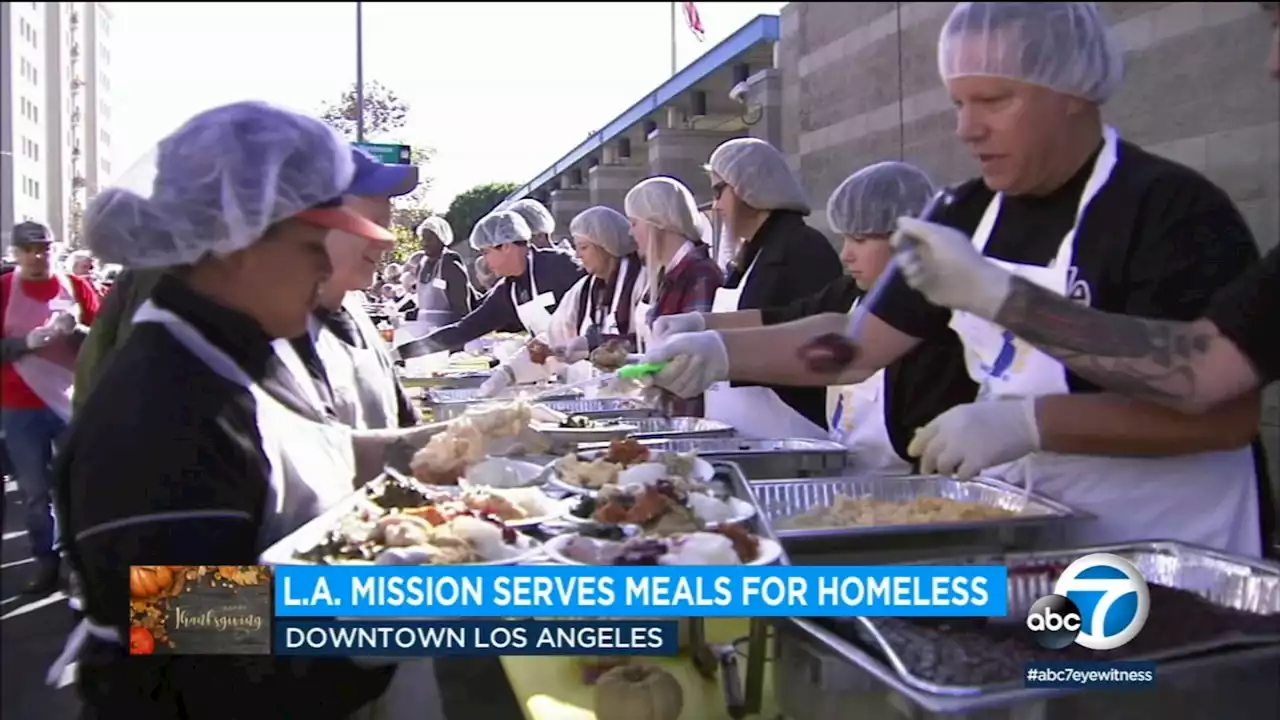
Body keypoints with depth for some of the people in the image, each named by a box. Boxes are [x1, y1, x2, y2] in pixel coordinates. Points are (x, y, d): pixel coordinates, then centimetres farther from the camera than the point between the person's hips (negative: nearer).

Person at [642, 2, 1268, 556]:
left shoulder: (1174, 210, -16)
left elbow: (1227, 411, -22)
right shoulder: (972, 215, 5)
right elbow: (859, 343, 4)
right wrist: (722, 352, -9)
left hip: (1162, 555, -6)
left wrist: (1029, 421, -30)